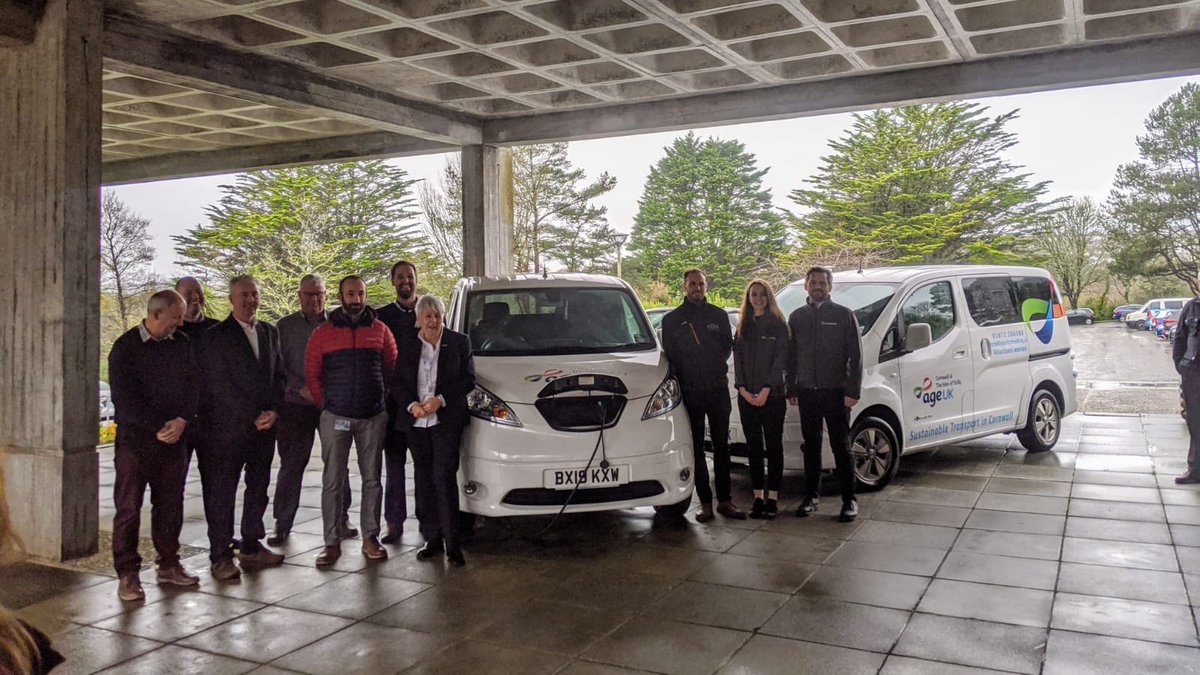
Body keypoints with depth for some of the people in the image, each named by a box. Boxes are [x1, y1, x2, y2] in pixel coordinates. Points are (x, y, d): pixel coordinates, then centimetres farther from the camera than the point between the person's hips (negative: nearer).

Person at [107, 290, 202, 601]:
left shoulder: (182, 344, 7)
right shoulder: (126, 347, -6)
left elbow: (192, 386, 7)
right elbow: (124, 397, -10)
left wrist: (182, 421, -9)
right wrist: (159, 428, -13)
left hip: (173, 438, 4)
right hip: (135, 438, -4)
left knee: (171, 504, 9)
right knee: (128, 507, 0)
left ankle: (168, 565, 21)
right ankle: (127, 574, 8)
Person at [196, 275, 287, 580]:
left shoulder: (269, 332, 13)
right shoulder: (215, 336, -4)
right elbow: (218, 385, -8)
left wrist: (273, 411, -2)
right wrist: (253, 417, -10)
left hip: (264, 426, 6)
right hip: (229, 427, -5)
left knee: (259, 487, 12)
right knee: (222, 491, 0)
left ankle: (251, 546, 23)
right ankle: (220, 556, 8)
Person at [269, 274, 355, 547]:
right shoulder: (285, 326, 4)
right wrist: (301, 388, -12)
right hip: (295, 405, -1)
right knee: (290, 466, 3)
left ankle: (341, 519, 19)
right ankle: (282, 525, 11)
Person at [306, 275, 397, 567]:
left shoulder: (380, 331, 5)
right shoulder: (323, 333, 2)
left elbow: (393, 367, 11)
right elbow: (312, 373, 6)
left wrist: (382, 399, 7)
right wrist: (325, 403, 4)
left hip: (373, 417, 1)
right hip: (335, 418, -1)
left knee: (372, 478, 6)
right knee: (332, 482, 1)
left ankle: (370, 537, 15)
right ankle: (332, 541, 8)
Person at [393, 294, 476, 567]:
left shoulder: (459, 342, 3)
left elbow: (468, 379, -1)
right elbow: (397, 382, 6)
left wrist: (440, 400, -13)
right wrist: (412, 405, -11)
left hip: (446, 420, -3)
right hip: (415, 422, 3)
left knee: (444, 478, -9)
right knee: (424, 480, 8)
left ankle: (453, 544, -5)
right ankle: (432, 539, 16)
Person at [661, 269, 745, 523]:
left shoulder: (719, 315, 9)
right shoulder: (672, 319, 5)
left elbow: (728, 346, 14)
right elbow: (669, 356, 6)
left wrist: (716, 366, 1)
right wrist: (682, 380, -2)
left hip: (717, 388, 1)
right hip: (689, 392, -1)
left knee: (721, 445, 4)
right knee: (696, 448, 3)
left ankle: (724, 500, 10)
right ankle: (705, 502, 7)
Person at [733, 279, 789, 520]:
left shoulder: (778, 324, 1)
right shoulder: (743, 327, 13)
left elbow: (781, 358, -6)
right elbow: (737, 358, 8)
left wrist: (766, 390, -14)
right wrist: (743, 389, -5)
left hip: (772, 395, -4)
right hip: (746, 396, 4)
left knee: (773, 445, 0)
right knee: (753, 446, 5)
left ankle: (772, 497, 3)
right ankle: (758, 497, 10)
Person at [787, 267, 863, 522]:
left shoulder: (844, 315, 0)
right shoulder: (797, 317, 11)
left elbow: (855, 356, -3)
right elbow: (791, 356, 14)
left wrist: (852, 391, -10)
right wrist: (791, 389, 8)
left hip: (836, 392, -3)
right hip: (807, 393, 4)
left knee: (841, 446, 0)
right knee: (811, 446, 11)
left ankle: (849, 500, 8)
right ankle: (812, 496, 20)